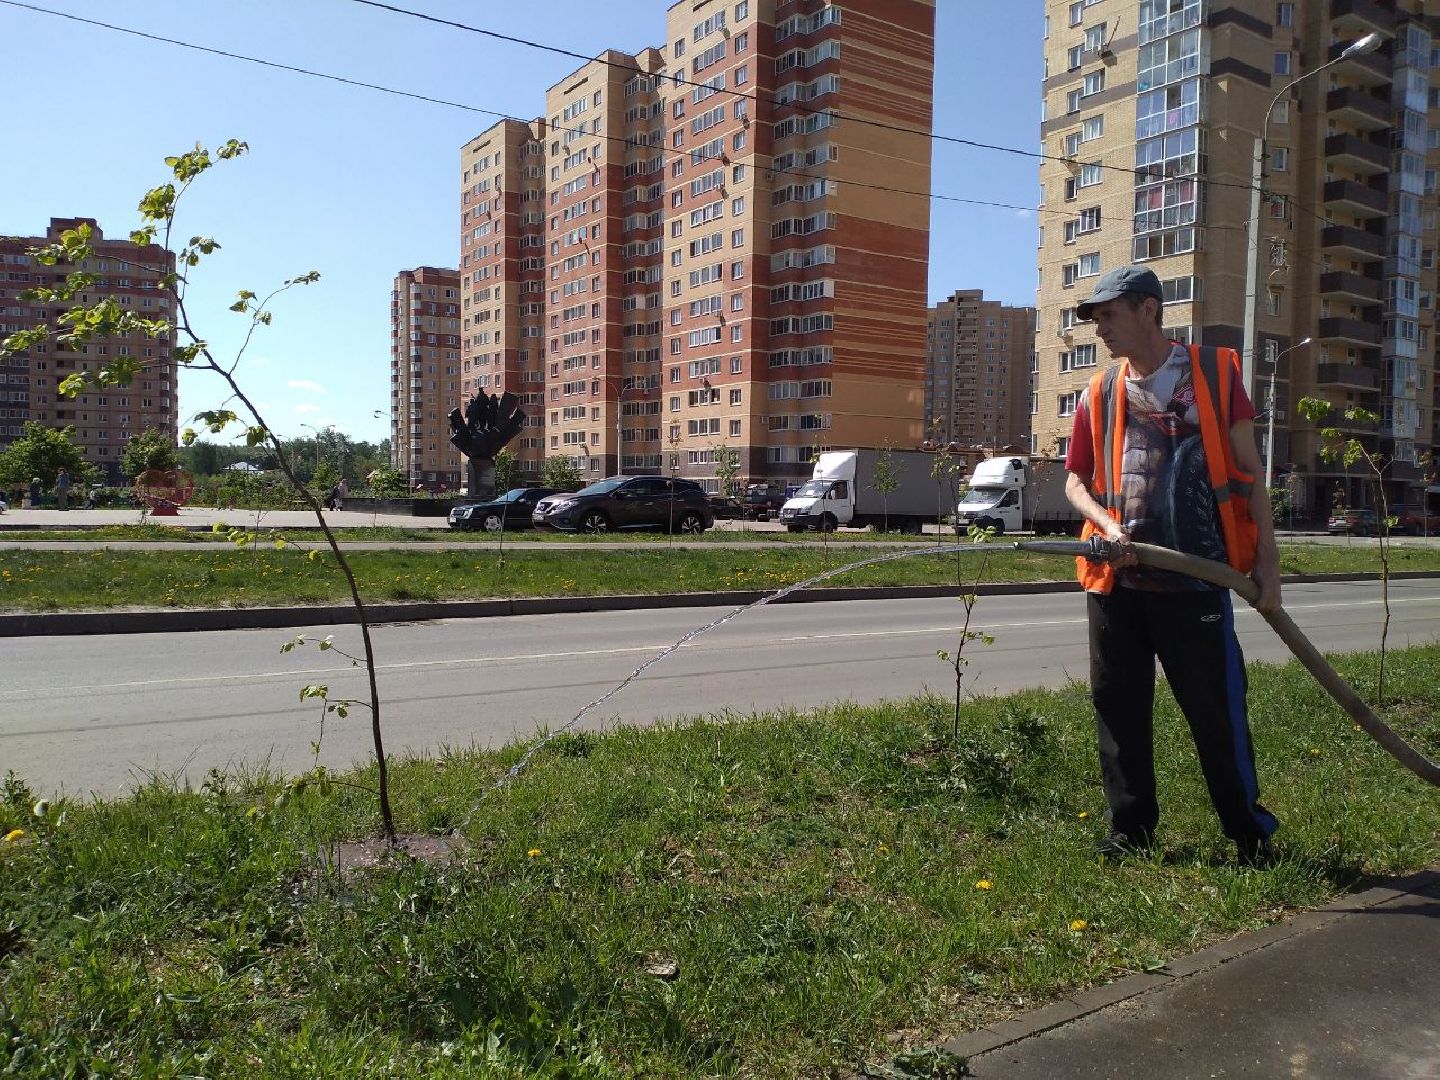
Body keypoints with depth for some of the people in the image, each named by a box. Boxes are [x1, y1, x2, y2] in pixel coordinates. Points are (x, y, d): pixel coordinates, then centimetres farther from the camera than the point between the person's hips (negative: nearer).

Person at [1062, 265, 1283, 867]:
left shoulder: (1216, 372, 2)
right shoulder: (1099, 394, 11)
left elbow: (1248, 473, 2)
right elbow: (1075, 480, 15)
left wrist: (1266, 562, -3)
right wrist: (1107, 524, -6)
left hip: (1196, 578, -4)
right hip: (1115, 580, 4)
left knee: (1216, 706, 0)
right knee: (1118, 707, 8)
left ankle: (1250, 833, 19)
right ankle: (1131, 828, 23)